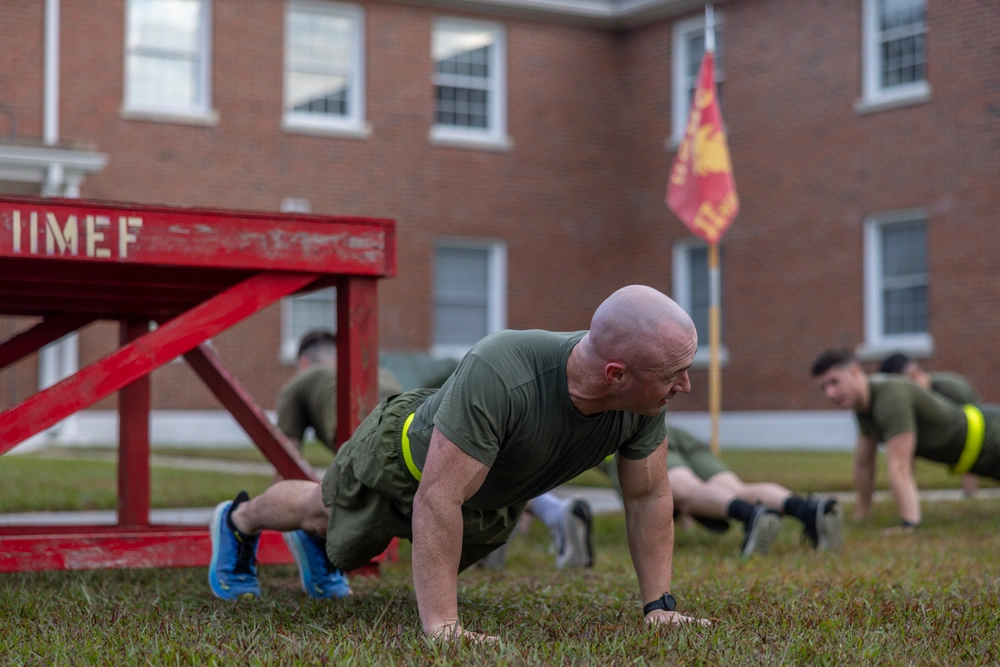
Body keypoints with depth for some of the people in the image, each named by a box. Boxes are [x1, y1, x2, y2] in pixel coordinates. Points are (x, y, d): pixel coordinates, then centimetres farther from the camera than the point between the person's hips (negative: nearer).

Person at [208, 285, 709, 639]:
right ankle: (238, 522, 58)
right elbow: (437, 501, -48)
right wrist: (440, 626, -49)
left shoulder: (644, 396, -32)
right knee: (322, 508, 26)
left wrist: (659, 606, -16)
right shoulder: (499, 376, -51)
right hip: (408, 457, -5)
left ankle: (315, 542, 65)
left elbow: (648, 496, -16)